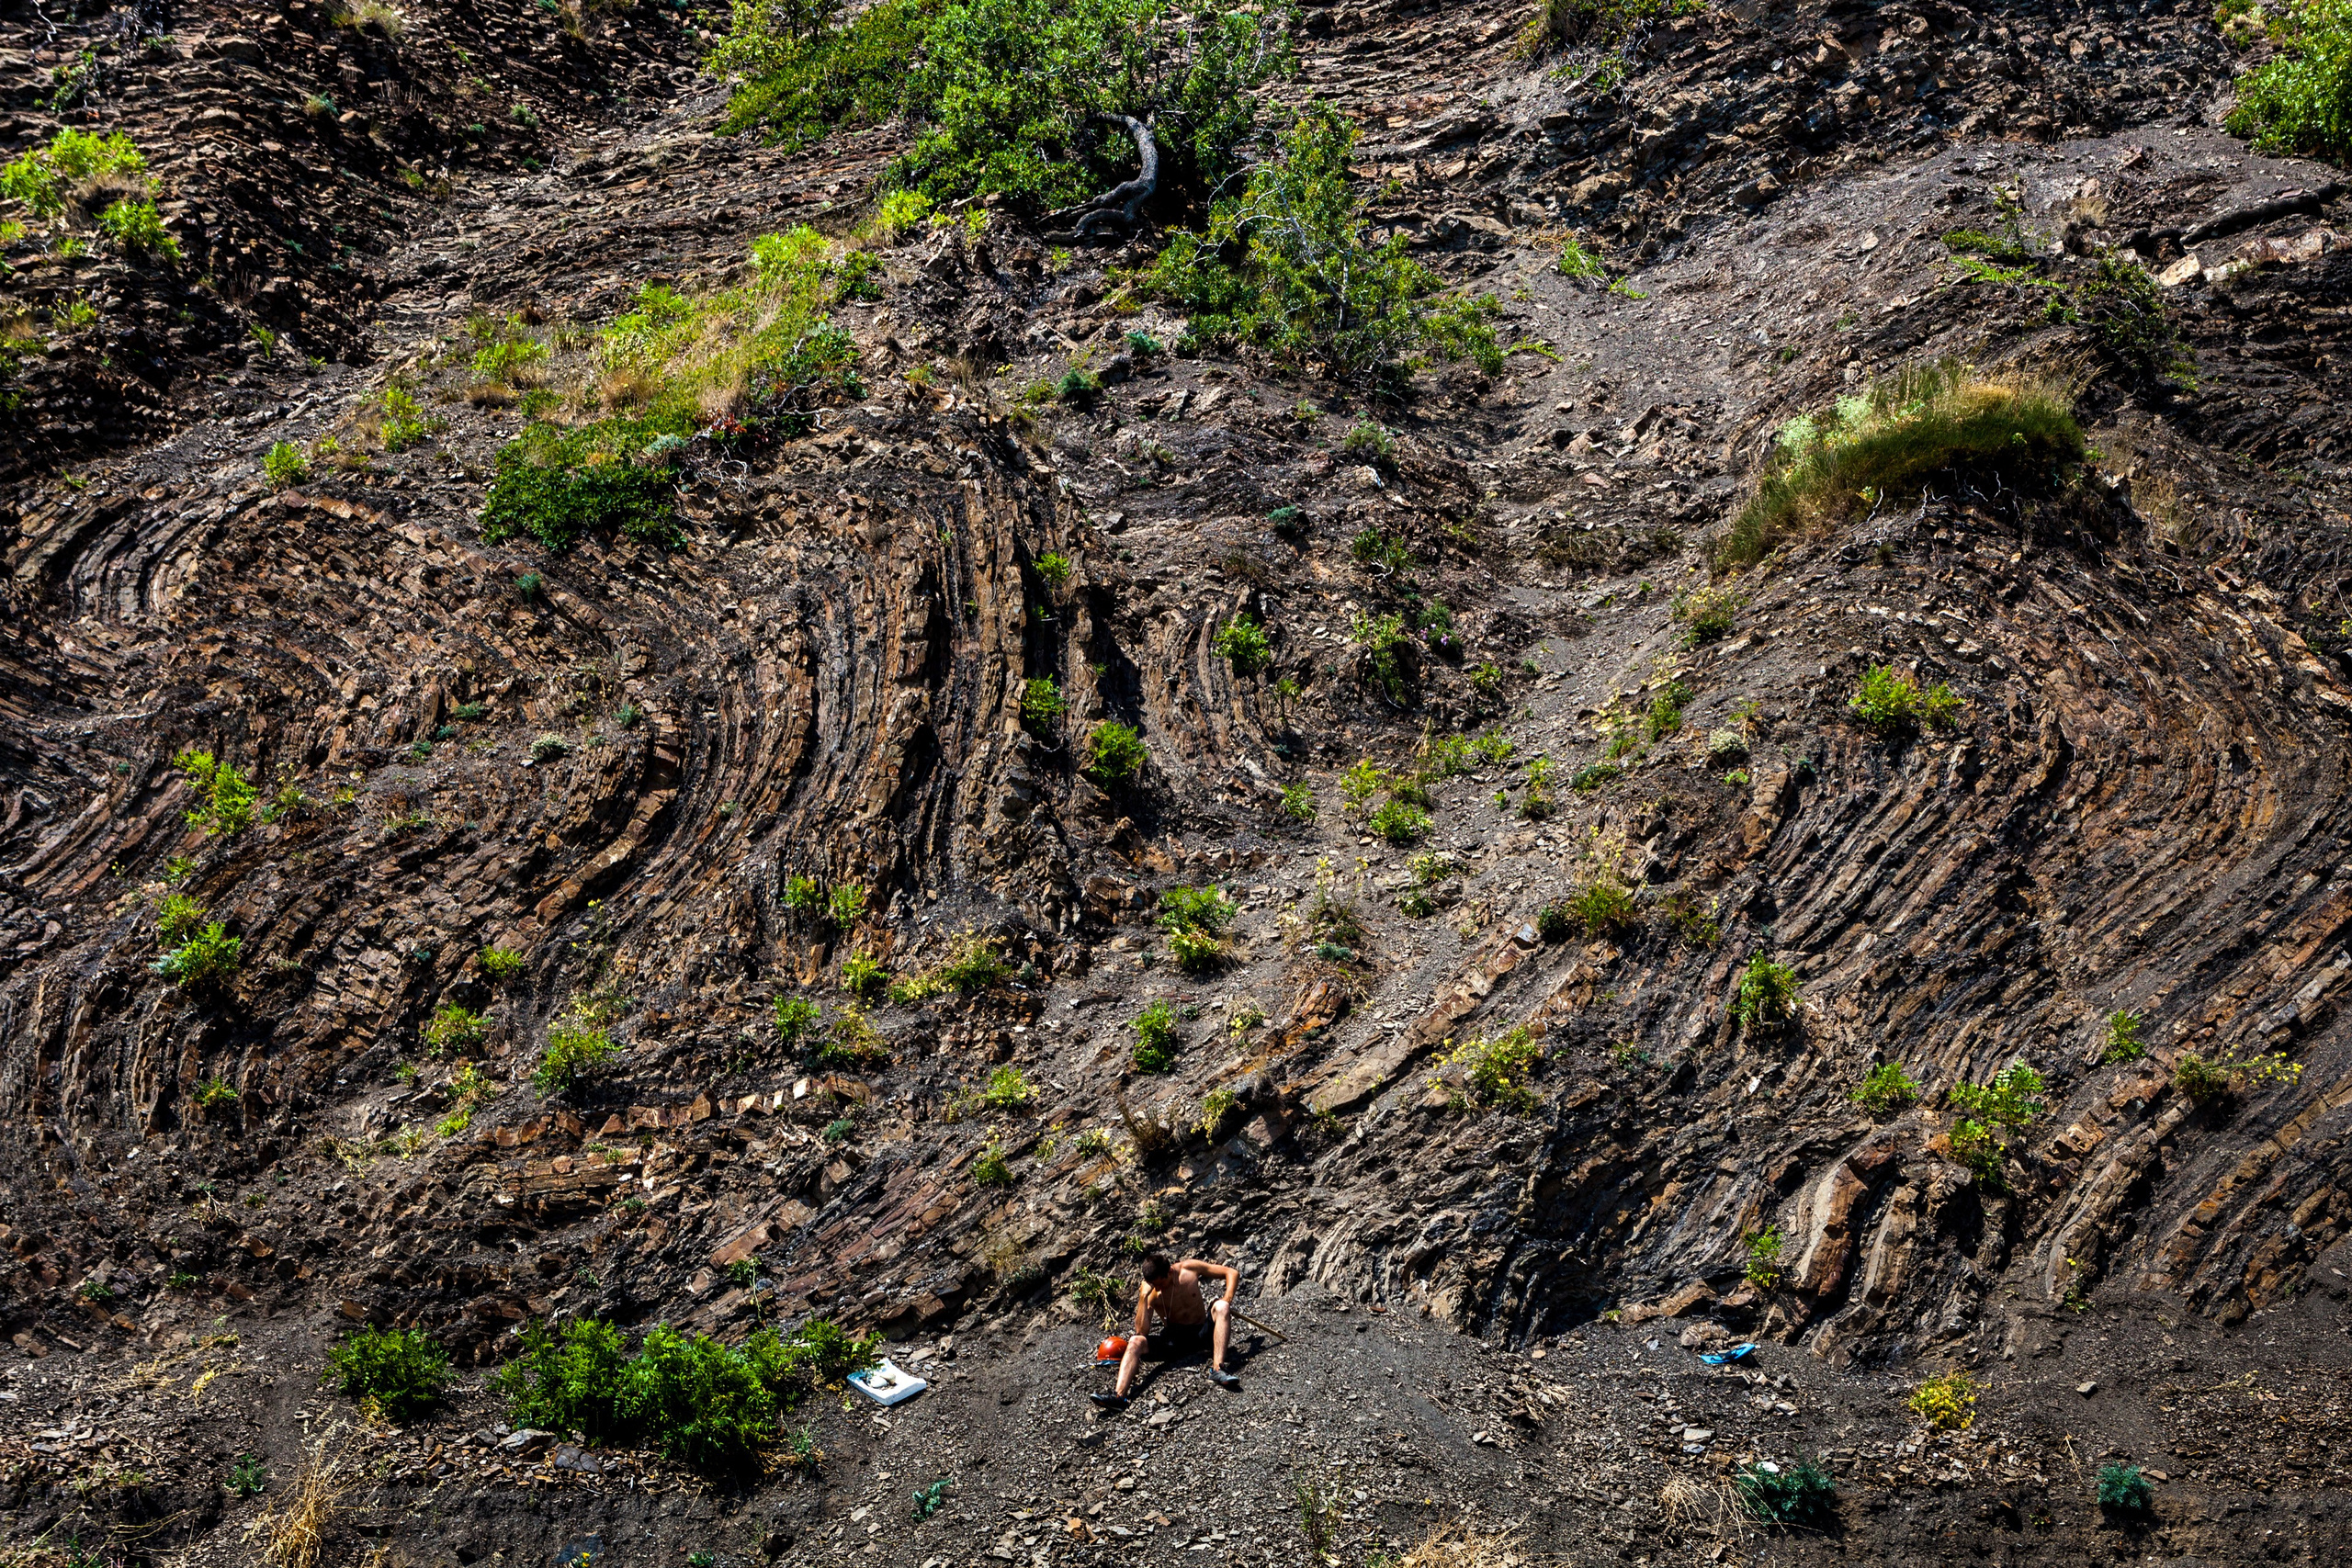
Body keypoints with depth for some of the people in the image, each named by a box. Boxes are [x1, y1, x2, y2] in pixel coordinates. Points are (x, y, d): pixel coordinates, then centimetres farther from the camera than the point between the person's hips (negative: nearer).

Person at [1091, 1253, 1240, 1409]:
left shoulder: (1189, 1269, -10)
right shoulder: (1151, 1292, -10)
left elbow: (1232, 1273, -5)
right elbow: (1142, 1331, -19)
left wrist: (1227, 1300, -22)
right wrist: (1143, 1297, -25)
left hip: (1201, 1332, 0)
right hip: (1174, 1336, 0)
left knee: (1221, 1306, -29)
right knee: (1135, 1341, -25)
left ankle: (1217, 1370, -39)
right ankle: (1119, 1395, -44)